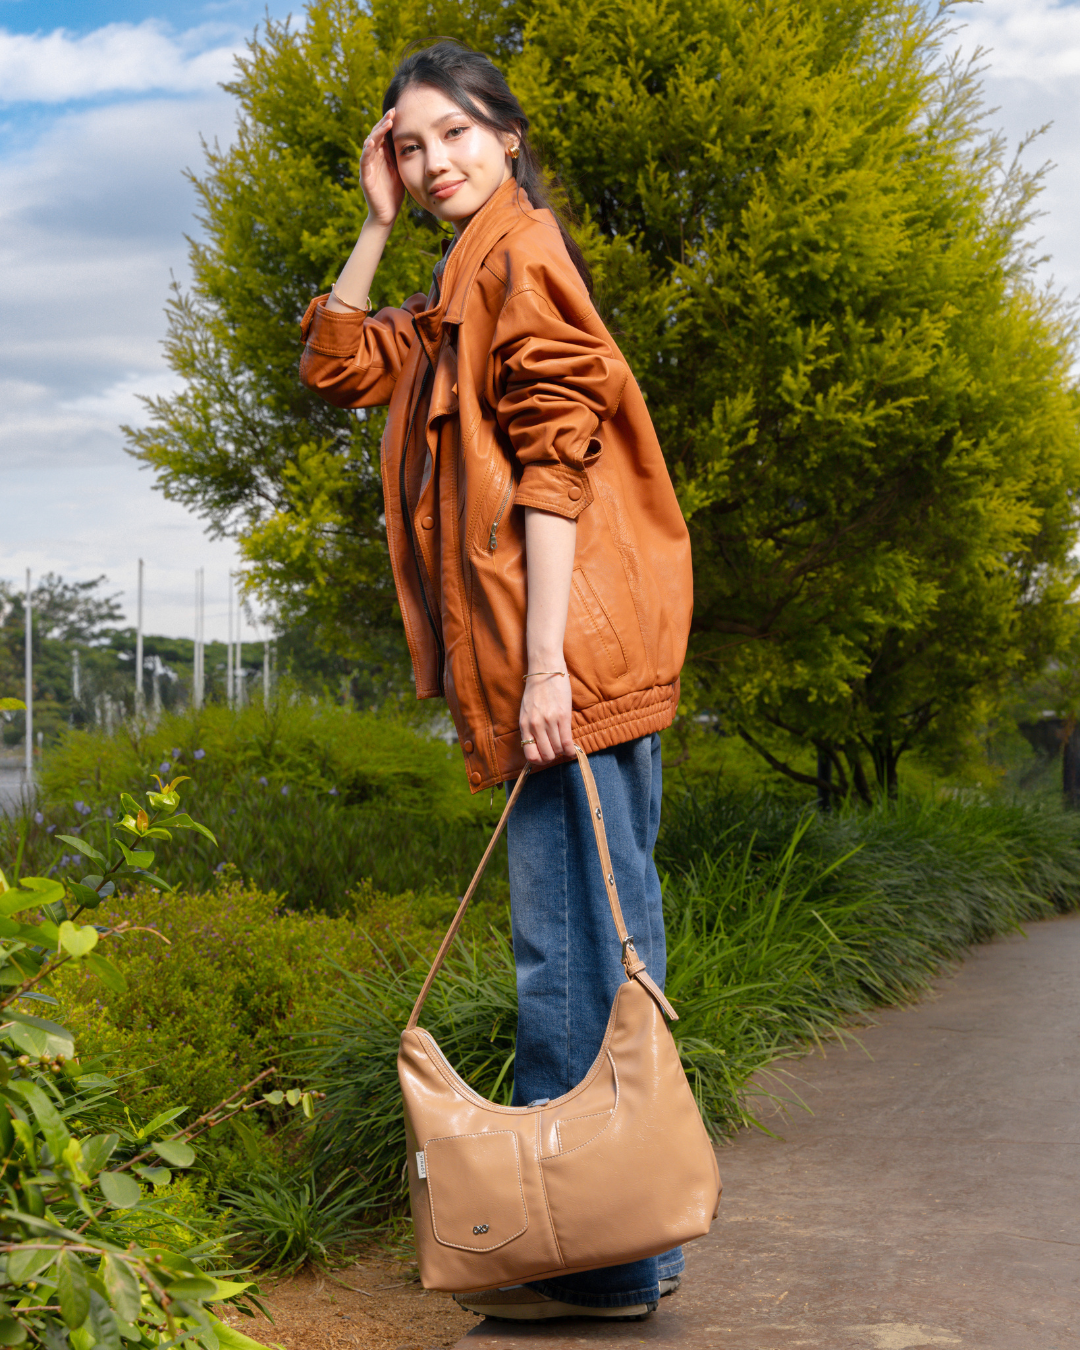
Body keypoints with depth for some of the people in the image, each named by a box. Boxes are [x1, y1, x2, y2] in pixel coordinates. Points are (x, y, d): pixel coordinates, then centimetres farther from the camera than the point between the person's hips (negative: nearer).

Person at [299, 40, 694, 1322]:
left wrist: (545, 661, -21)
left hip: (567, 648, -10)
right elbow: (336, 362, 31)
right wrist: (376, 221, 22)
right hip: (552, 659, 10)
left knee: (572, 953, -8)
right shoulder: (462, 292, 24)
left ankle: (601, 1260, -1)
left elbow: (557, 460, -15)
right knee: (600, 941, 13)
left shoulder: (517, 254, -5)